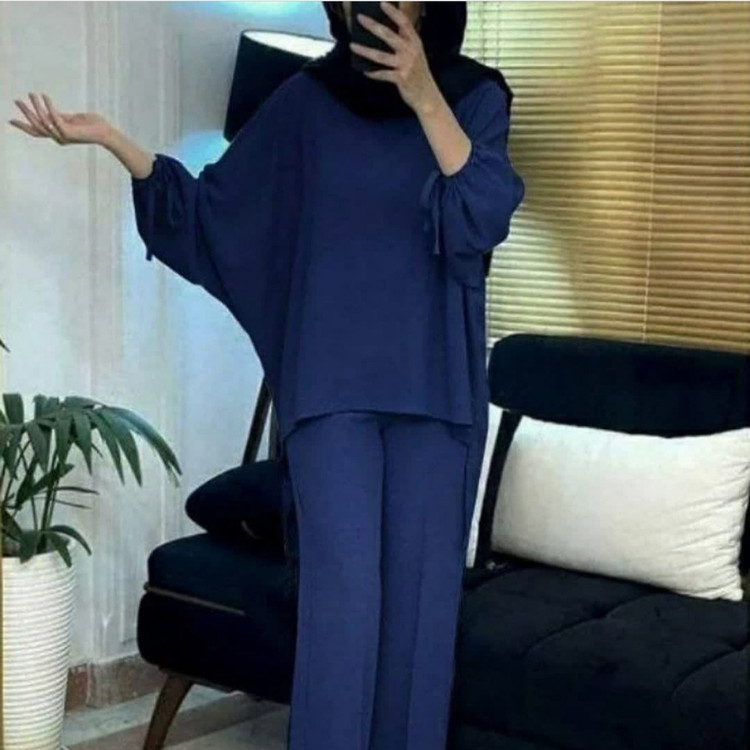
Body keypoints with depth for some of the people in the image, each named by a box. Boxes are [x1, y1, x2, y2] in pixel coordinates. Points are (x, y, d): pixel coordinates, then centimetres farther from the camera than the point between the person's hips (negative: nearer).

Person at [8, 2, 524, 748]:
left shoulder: (474, 96, 2)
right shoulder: (307, 101, 4)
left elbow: (486, 217, -14)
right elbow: (211, 211, 5)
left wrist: (424, 96, -23)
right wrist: (108, 137, -6)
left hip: (435, 386, 1)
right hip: (332, 385, 0)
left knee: (421, 590, 5)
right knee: (341, 590, -5)